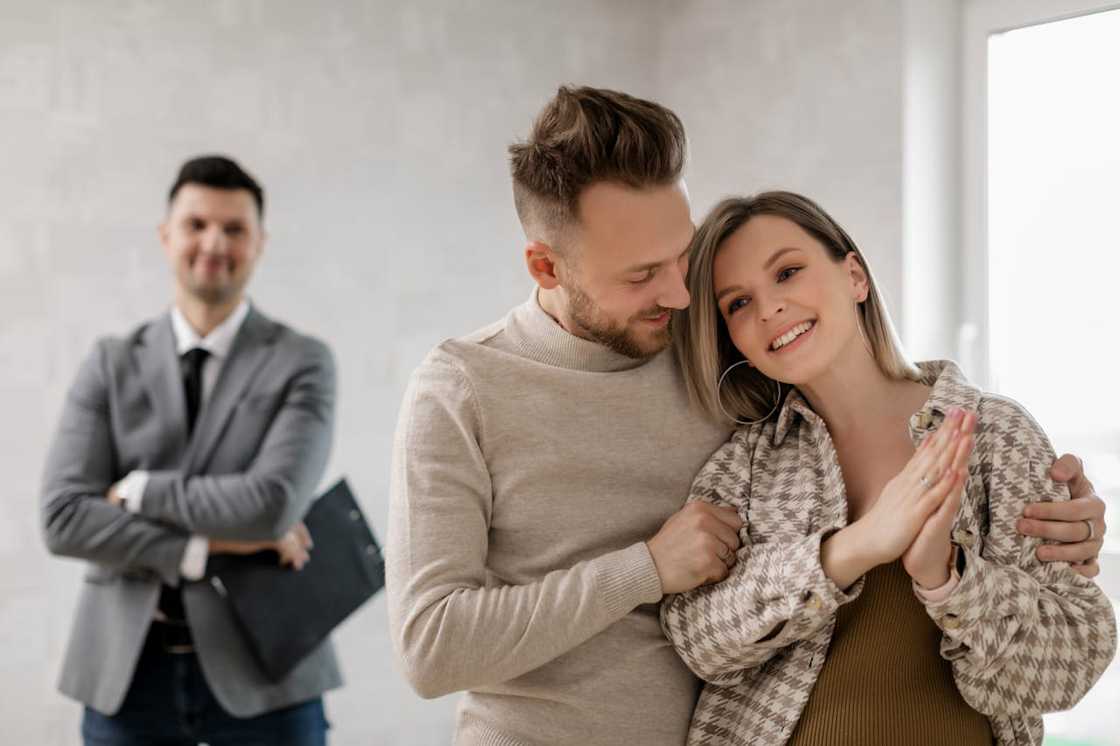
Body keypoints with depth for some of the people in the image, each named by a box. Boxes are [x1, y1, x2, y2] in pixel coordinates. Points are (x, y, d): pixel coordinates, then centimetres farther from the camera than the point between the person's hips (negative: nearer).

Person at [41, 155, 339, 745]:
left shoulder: (302, 363, -4)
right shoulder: (111, 364, 4)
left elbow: (272, 504, -18)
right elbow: (64, 519, -6)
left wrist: (137, 490, -8)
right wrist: (205, 549, -15)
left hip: (259, 670, -2)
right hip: (127, 671, 2)